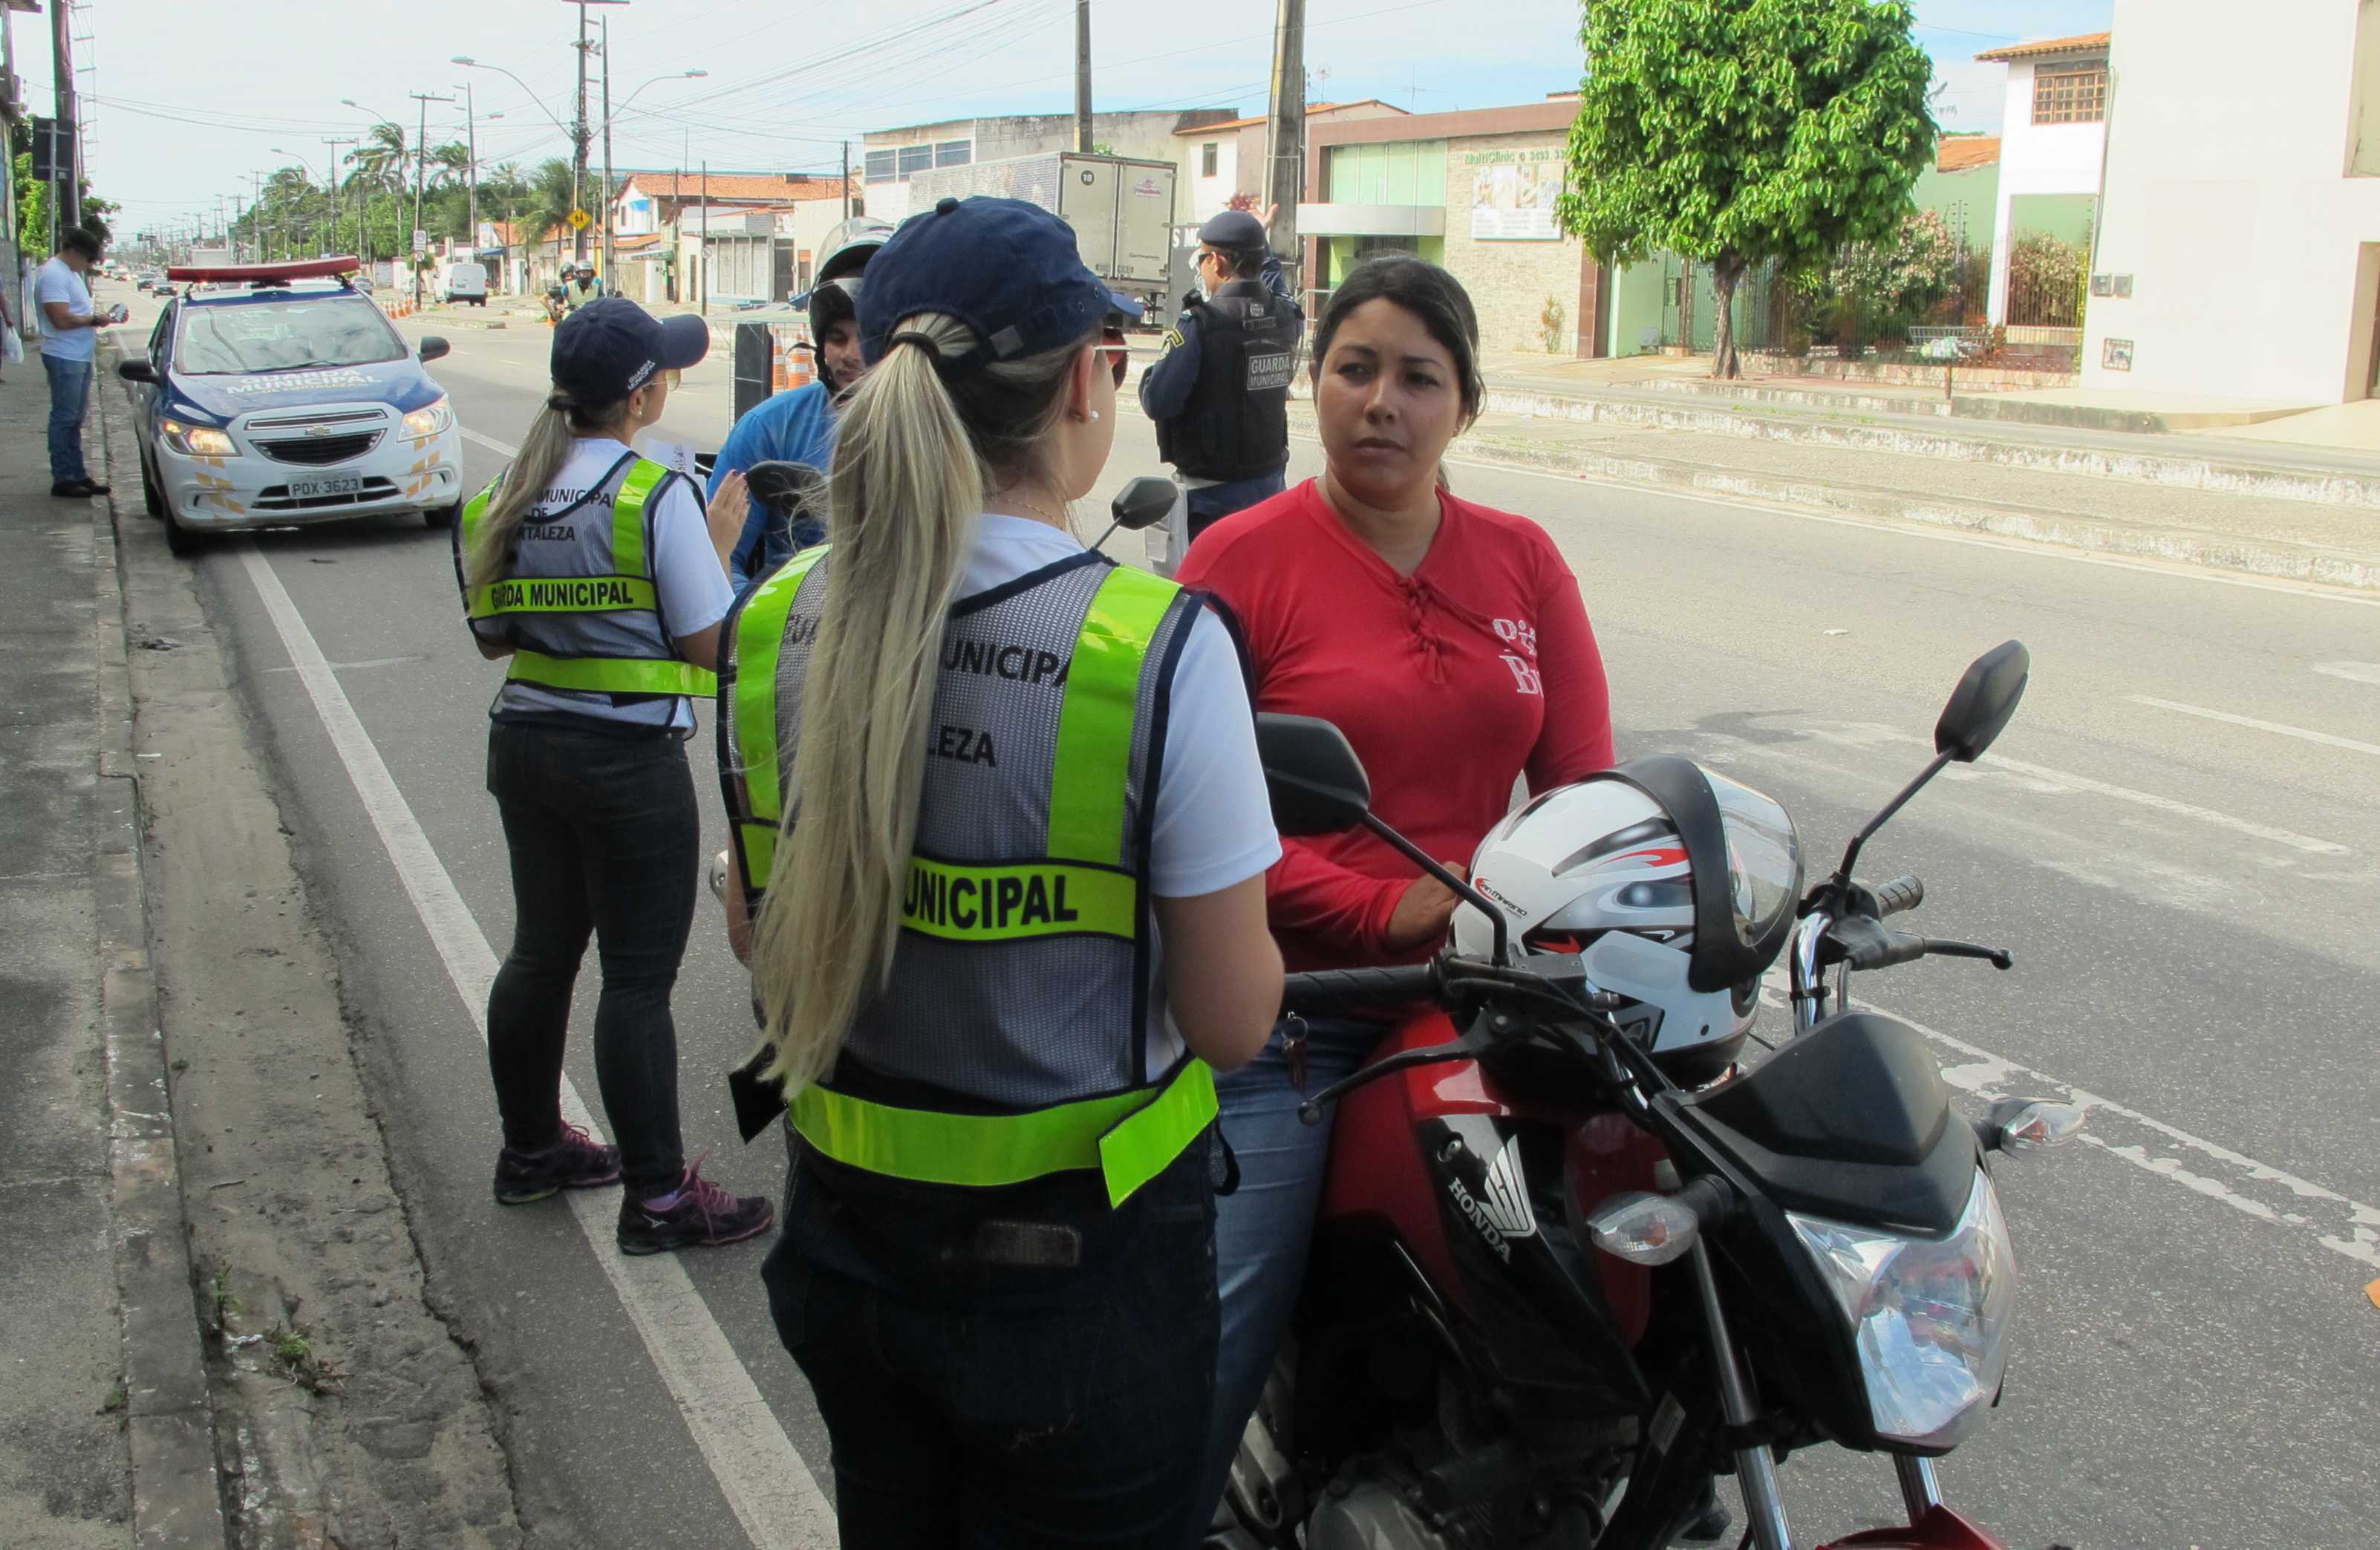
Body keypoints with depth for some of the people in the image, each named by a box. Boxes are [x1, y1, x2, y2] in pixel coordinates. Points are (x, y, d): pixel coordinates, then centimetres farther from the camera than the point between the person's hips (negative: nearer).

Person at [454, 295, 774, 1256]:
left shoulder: (509, 496, 4)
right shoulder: (657, 496, -16)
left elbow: (494, 636, 11)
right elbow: (711, 645, -13)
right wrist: (720, 543, -1)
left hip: (526, 744, 7)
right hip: (630, 758, -7)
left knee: (540, 951, 19)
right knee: (638, 977, -1)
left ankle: (531, 1148, 33)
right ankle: (657, 1196, 6)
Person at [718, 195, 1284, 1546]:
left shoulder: (779, 623, -7)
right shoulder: (1157, 648, -23)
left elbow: (756, 932, 6)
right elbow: (1232, 1020, -16)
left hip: (846, 1242, 5)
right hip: (1082, 1266, -4)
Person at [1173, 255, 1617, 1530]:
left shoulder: (1522, 561, 8)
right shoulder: (1242, 559, -6)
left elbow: (1581, 780, 4)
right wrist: (1386, 909, -20)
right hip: (1287, 1011, -4)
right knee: (1218, 1352, -6)